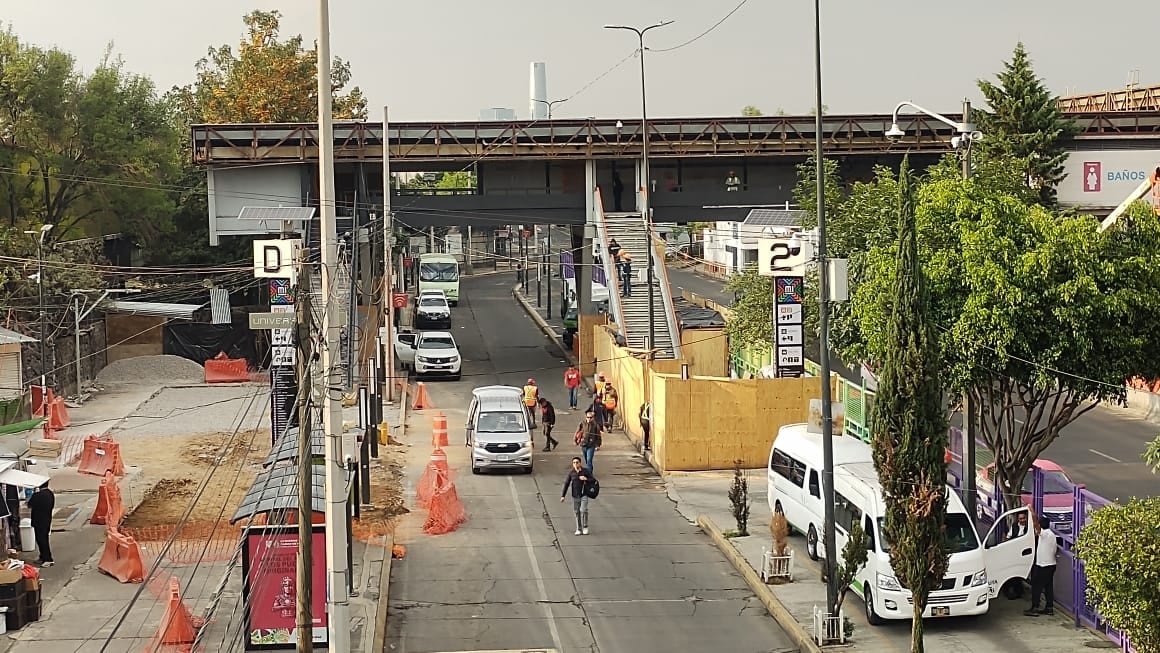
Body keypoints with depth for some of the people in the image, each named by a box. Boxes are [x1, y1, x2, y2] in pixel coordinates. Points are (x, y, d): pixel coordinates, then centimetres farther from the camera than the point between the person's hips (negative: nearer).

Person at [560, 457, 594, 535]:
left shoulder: (586, 471, -7)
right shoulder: (571, 472, -2)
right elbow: (566, 484, 4)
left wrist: (586, 479, -21)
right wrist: (563, 496, 2)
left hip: (584, 494, -2)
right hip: (575, 495, 2)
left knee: (583, 510, -15)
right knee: (577, 512, 6)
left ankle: (585, 527, 4)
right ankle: (579, 530, 17)